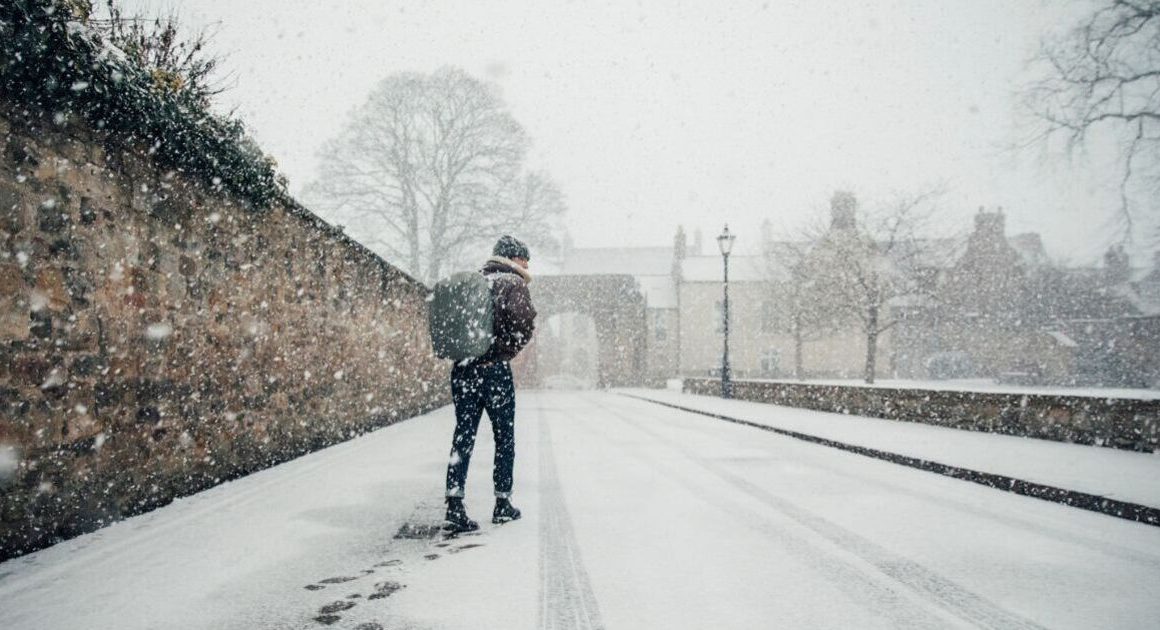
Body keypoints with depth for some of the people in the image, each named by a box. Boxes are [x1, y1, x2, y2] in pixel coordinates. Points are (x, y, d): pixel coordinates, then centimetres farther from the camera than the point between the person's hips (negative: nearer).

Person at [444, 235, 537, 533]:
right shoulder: (513, 283, -5)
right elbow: (524, 325, -22)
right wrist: (502, 354, -10)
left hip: (462, 369, 5)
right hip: (494, 371, -5)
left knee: (462, 437, 6)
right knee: (504, 439, 10)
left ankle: (454, 508, -2)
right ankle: (503, 505, 17)